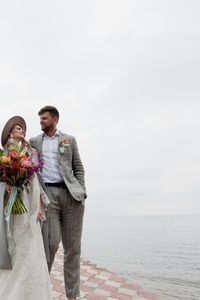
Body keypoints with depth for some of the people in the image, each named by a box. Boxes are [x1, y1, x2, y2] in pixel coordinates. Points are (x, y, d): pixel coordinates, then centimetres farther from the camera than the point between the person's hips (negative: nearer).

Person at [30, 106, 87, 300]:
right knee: (51, 242, -10)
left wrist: (81, 192, 0)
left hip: (71, 194, 1)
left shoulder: (69, 140, 16)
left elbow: (78, 167, 13)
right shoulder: (33, 142, 17)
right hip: (48, 194, 0)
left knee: (72, 247, 3)